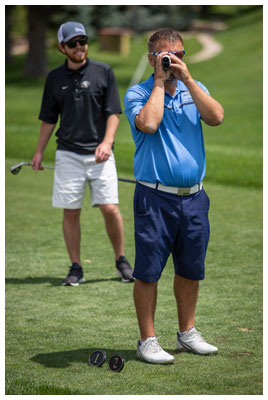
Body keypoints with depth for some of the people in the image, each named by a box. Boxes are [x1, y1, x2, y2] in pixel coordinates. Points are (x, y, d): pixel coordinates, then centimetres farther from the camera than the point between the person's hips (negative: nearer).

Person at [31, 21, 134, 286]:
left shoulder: (103, 72, 3)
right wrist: (39, 151, 10)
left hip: (99, 153, -2)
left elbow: (113, 112, 1)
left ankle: (121, 260, 9)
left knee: (110, 208, -9)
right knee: (70, 211, 0)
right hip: (68, 154, 2)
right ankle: (76, 268, 8)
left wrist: (107, 142, -12)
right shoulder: (55, 78, 9)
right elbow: (49, 118, 15)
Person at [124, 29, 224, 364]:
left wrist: (187, 79, -10)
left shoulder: (194, 89, 11)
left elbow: (216, 117, -7)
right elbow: (148, 123, -22)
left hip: (193, 196, 5)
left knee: (190, 270, 13)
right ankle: (147, 340, 6)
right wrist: (160, 81, -12)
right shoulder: (138, 93, -1)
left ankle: (187, 333, 27)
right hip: (156, 197, -4)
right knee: (148, 271, -2)